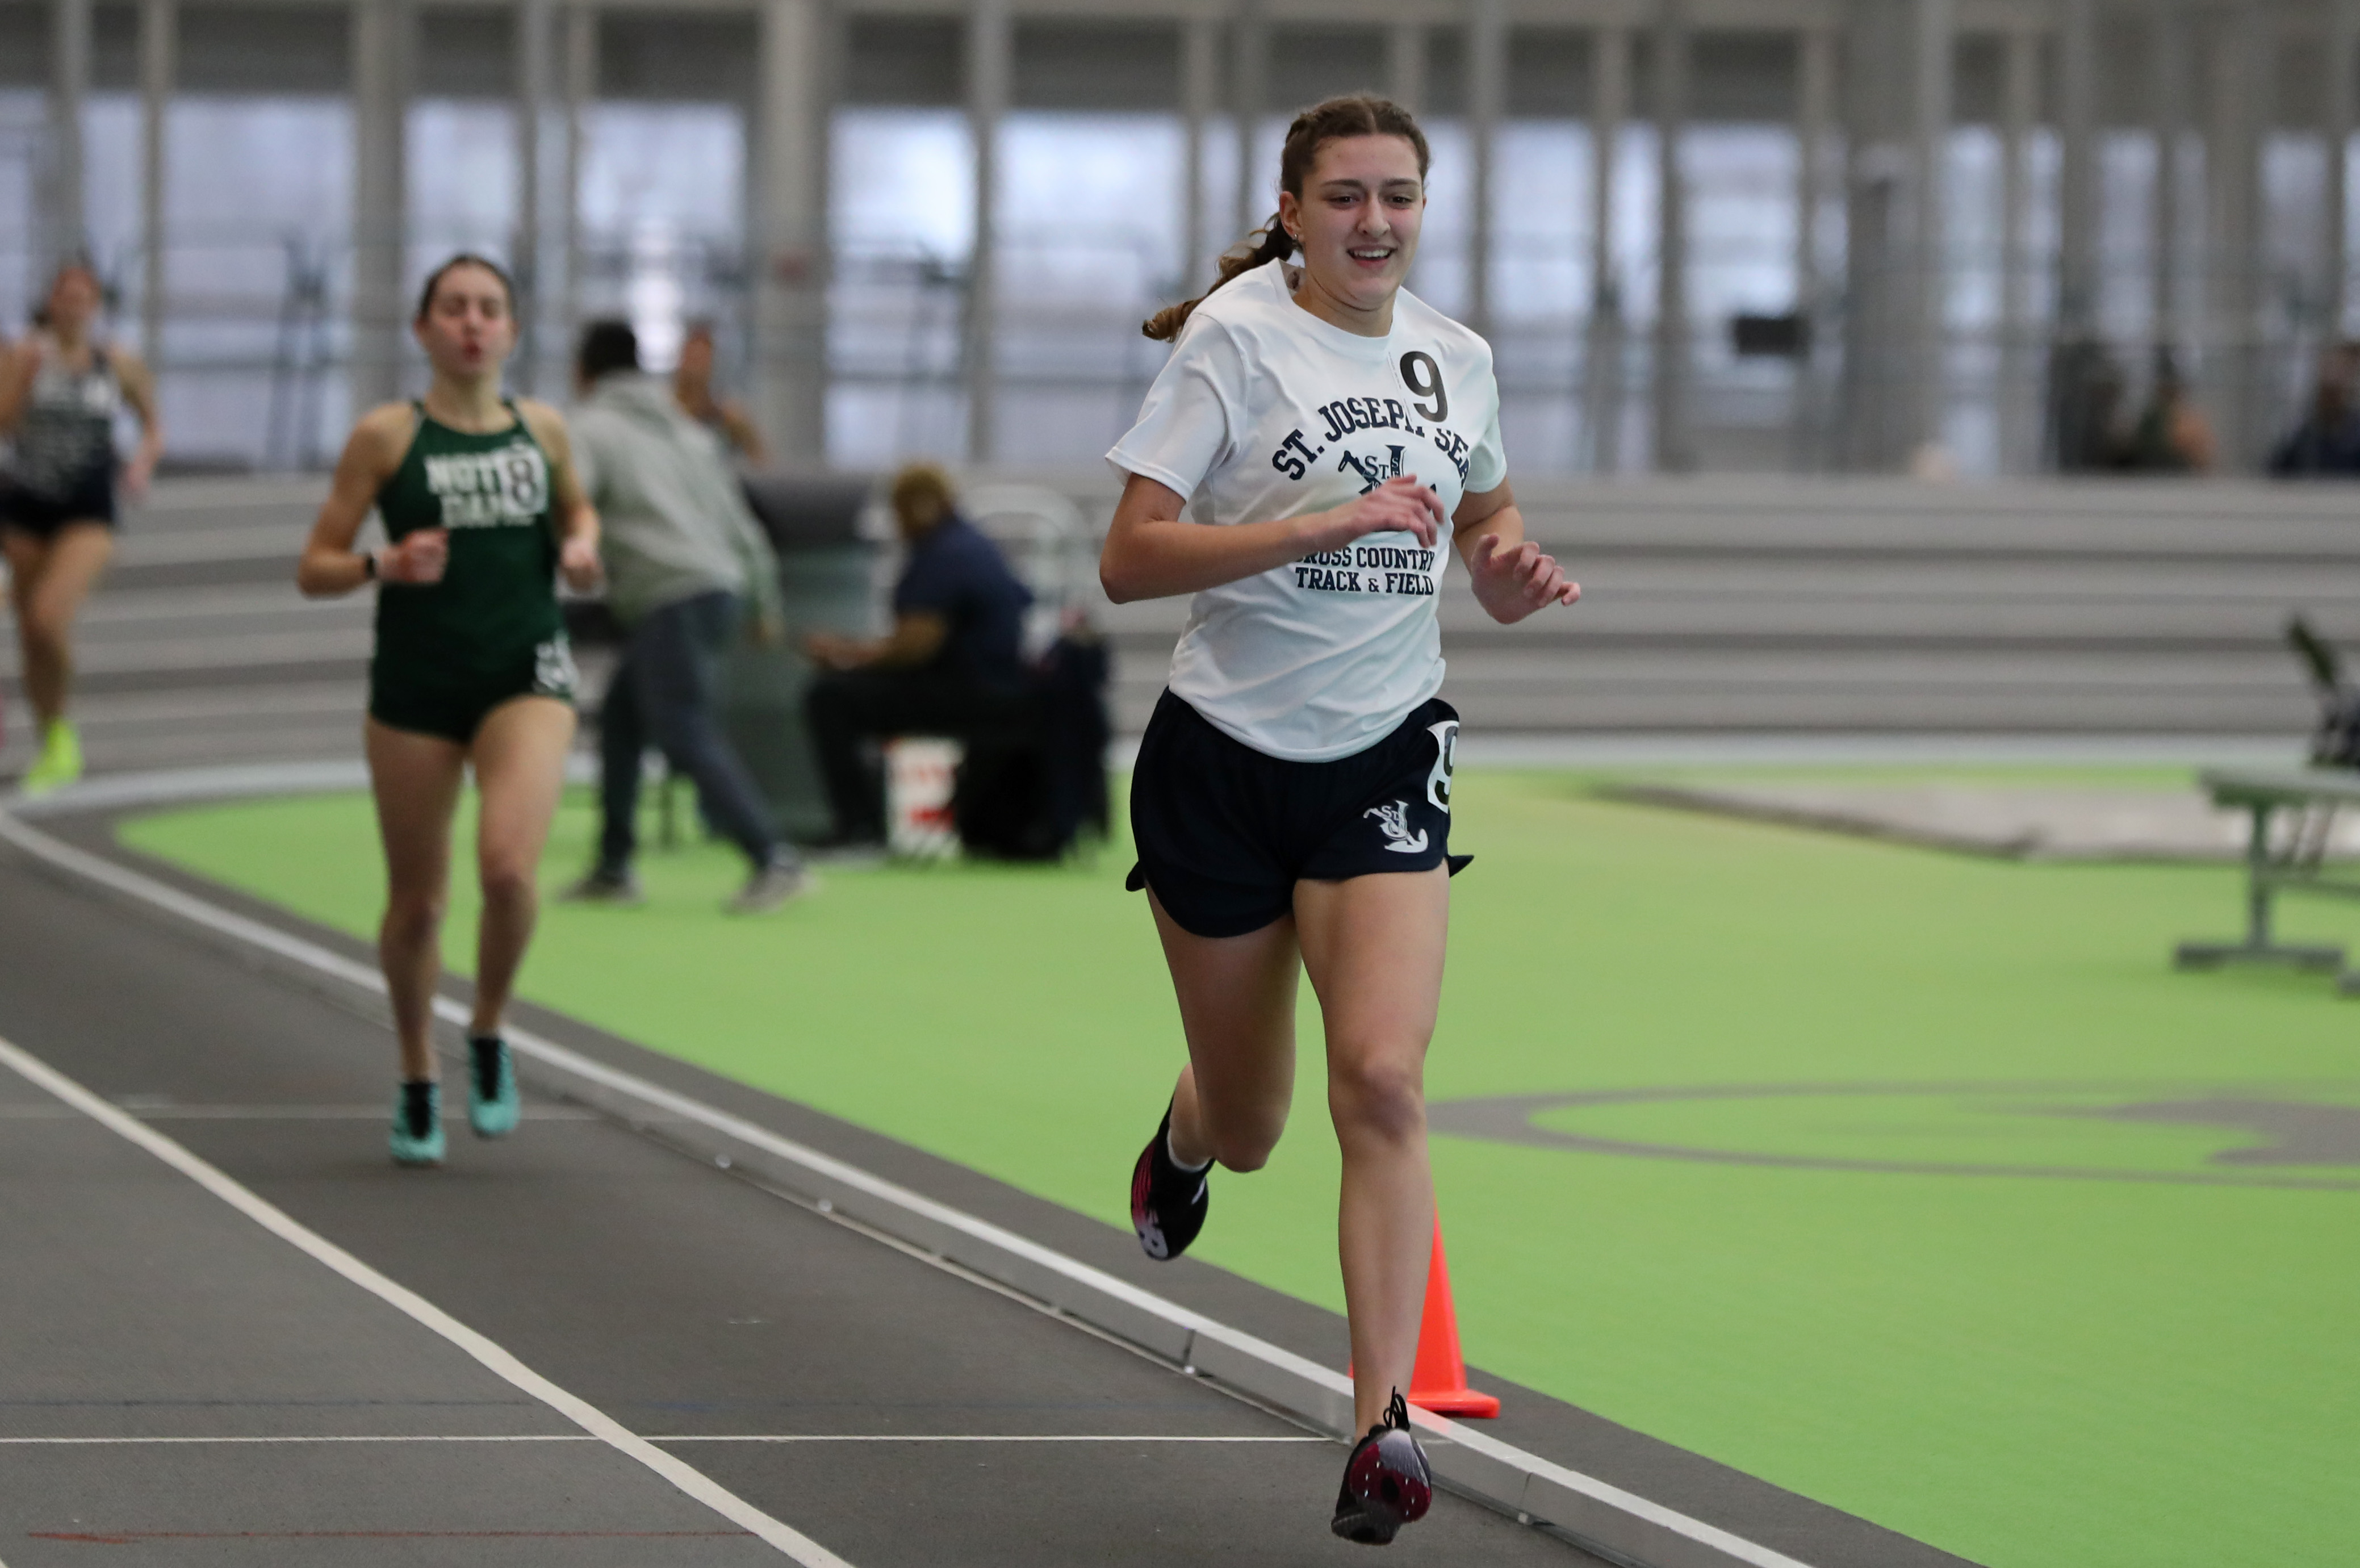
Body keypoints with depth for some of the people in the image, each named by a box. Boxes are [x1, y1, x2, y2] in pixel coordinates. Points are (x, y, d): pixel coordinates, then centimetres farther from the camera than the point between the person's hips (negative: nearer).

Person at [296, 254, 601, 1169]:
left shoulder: (543, 430, 5)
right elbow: (314, 570, -1)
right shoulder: (386, 436, -3)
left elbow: (575, 509, 27)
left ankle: (488, 1038, 5)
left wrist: (580, 548, 5)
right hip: (415, 684, -1)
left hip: (525, 678, 1)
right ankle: (417, 1083, 29)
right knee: (416, 902, 7)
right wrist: (384, 566, -20)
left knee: (508, 865, -22)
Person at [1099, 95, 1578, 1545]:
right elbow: (1129, 559, -17)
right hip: (1225, 757, -2)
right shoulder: (1235, 336, -9)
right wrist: (1330, 522, -27)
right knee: (1249, 1125, 11)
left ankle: (1384, 1425, -16)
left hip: (1386, 758, 2)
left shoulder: (1456, 358, 4)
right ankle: (1184, 1139, 50)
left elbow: (1488, 511, 25)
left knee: (1381, 1081, -18)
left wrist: (1511, 567, 0)